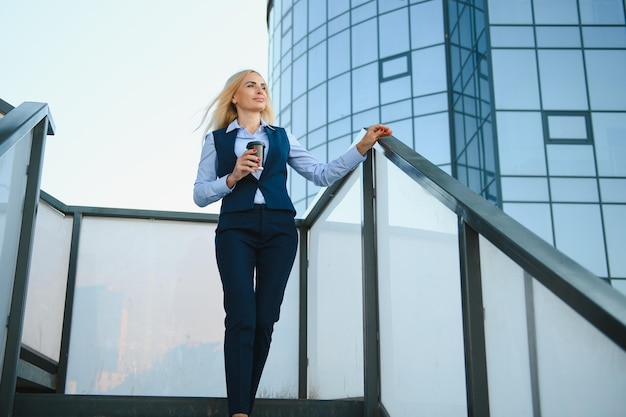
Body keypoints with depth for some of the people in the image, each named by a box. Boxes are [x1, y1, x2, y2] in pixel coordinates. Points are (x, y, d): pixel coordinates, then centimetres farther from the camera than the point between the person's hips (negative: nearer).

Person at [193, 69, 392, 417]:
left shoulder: (281, 138, 19)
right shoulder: (217, 139, 13)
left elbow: (323, 174, 11)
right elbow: (200, 195, 7)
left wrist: (362, 148, 2)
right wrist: (233, 177, -9)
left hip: (279, 231, 3)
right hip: (236, 229, -2)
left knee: (265, 320, -3)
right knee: (242, 318, -15)